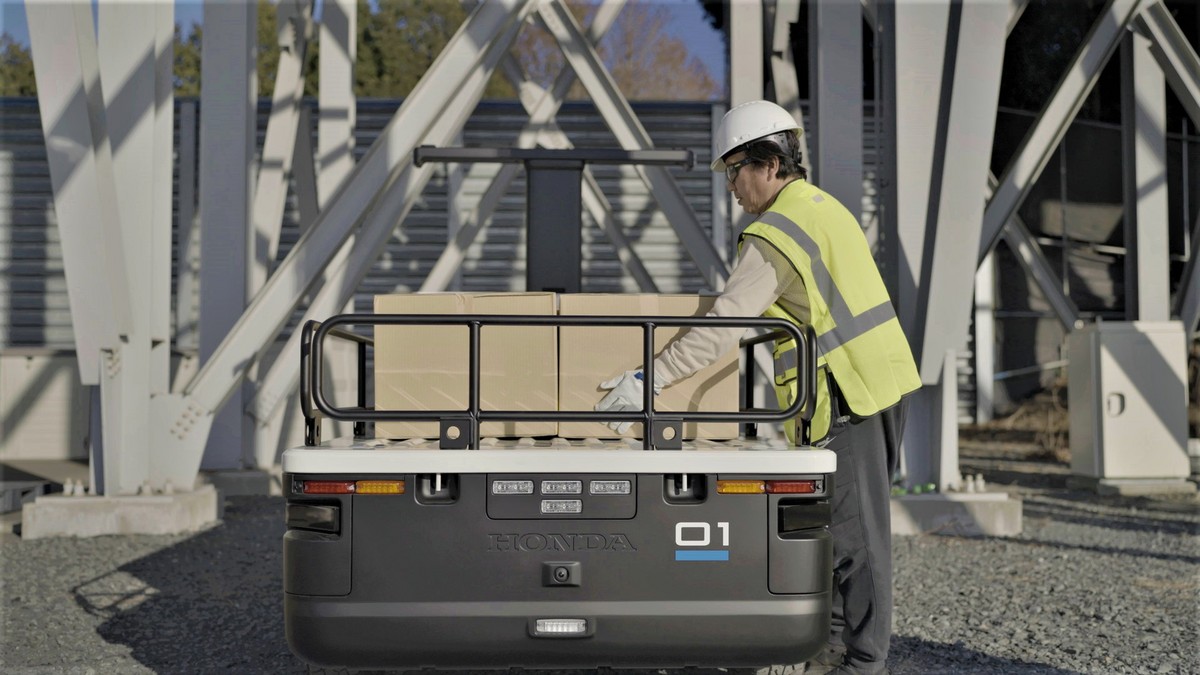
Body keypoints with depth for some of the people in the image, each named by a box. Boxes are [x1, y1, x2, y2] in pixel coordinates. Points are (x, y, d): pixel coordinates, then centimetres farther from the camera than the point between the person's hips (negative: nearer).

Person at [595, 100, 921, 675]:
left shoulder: (772, 236, -16)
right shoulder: (826, 207, 15)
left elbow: (722, 326, -24)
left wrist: (648, 379, -25)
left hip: (847, 393, -10)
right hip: (881, 376, 10)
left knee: (853, 530, -2)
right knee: (833, 520, 16)